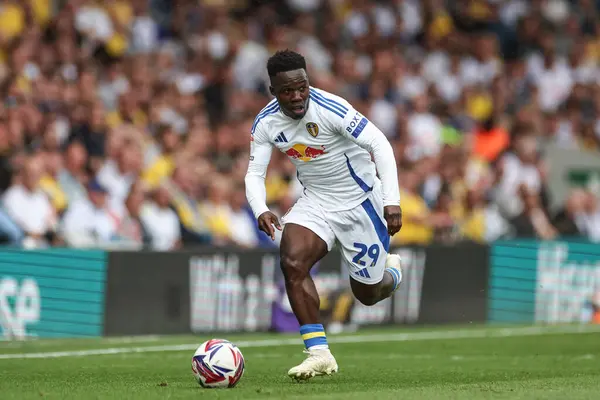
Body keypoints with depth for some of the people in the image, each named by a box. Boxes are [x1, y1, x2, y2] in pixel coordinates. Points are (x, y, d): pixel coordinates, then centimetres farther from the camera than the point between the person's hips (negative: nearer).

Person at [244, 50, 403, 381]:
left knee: (367, 293, 6)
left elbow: (379, 145, -26)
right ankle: (319, 353, -15)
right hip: (315, 201, 4)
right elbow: (255, 173, -5)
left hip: (361, 201, -4)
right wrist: (261, 210, -27)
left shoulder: (330, 108, -26)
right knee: (292, 262, -23)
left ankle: (392, 272, 46)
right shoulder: (266, 123, -10)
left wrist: (392, 202, -33)